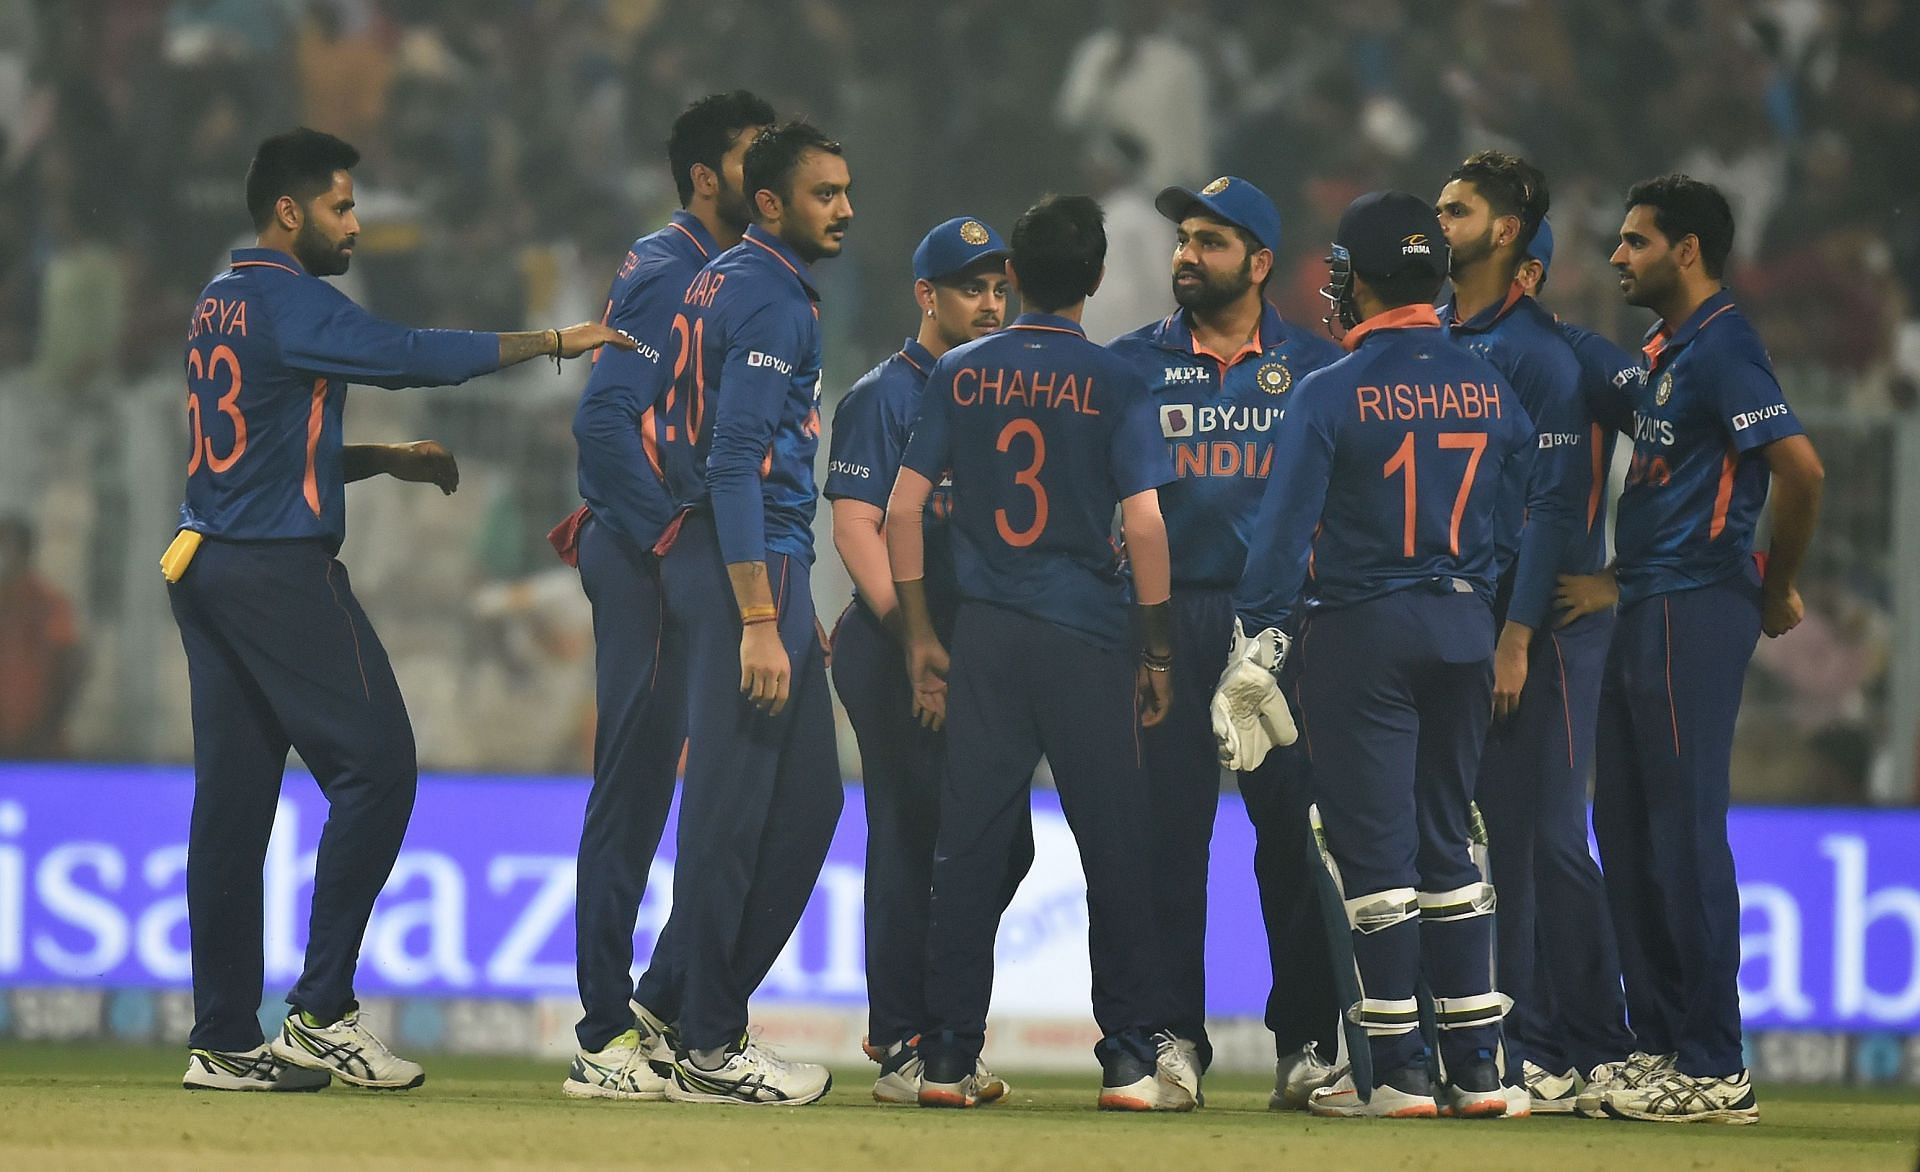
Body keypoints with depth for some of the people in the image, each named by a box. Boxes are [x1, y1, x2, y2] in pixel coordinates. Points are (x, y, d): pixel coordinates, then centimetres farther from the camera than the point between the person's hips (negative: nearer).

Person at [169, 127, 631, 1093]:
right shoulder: (289, 301, -10)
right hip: (280, 570, -10)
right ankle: (323, 1012, -9)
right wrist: (557, 342, -9)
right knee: (375, 766, -7)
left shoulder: (217, 308, 19)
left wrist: (388, 460, 17)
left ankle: (225, 1042, 6)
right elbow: (415, 356, -17)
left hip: (201, 569, 10)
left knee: (232, 794, 8)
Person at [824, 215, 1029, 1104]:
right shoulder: (884, 396, -3)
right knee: (910, 840, -7)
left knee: (1002, 844, 6)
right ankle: (903, 1044, -3)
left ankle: (933, 1026, 18)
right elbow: (856, 525, -11)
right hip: (897, 648, -7)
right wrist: (913, 636, -19)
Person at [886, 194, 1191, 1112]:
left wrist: (920, 638, 9)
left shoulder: (959, 375, 5)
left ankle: (948, 1057, 5)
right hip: (1087, 642, -3)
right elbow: (1144, 526, -9)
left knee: (968, 852, 6)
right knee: (1116, 853, 3)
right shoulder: (1112, 383, -4)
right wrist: (1158, 651, -1)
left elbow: (903, 508, 3)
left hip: (984, 639, 3)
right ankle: (1131, 1058, 2)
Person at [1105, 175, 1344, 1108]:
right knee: (1168, 828, -1)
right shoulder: (1135, 363, 10)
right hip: (1170, 619, 1)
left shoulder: (1317, 367, 9)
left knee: (1296, 829, -2)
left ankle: (1305, 1040, 3)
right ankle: (1174, 1035, 4)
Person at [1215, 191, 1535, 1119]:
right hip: (1466, 628, 5)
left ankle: (1396, 1072, -2)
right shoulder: (1490, 390, 5)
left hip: (1361, 632, -5)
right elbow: (1517, 520, 10)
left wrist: (1255, 647, -9)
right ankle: (1475, 1066, 10)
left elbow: (1286, 530, -12)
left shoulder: (1333, 393, -10)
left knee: (1371, 843, -1)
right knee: (1448, 841, 12)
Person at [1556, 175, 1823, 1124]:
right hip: (1645, 616, 10)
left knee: (1685, 832, -9)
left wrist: (1778, 590, -12)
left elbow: (1800, 467, -22)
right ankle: (1660, 1047, 18)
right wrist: (1616, 582, 18)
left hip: (1694, 616, -10)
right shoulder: (1662, 354, 18)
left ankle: (1716, 1071, -7)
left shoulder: (1721, 349, -13)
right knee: (1626, 830, 12)